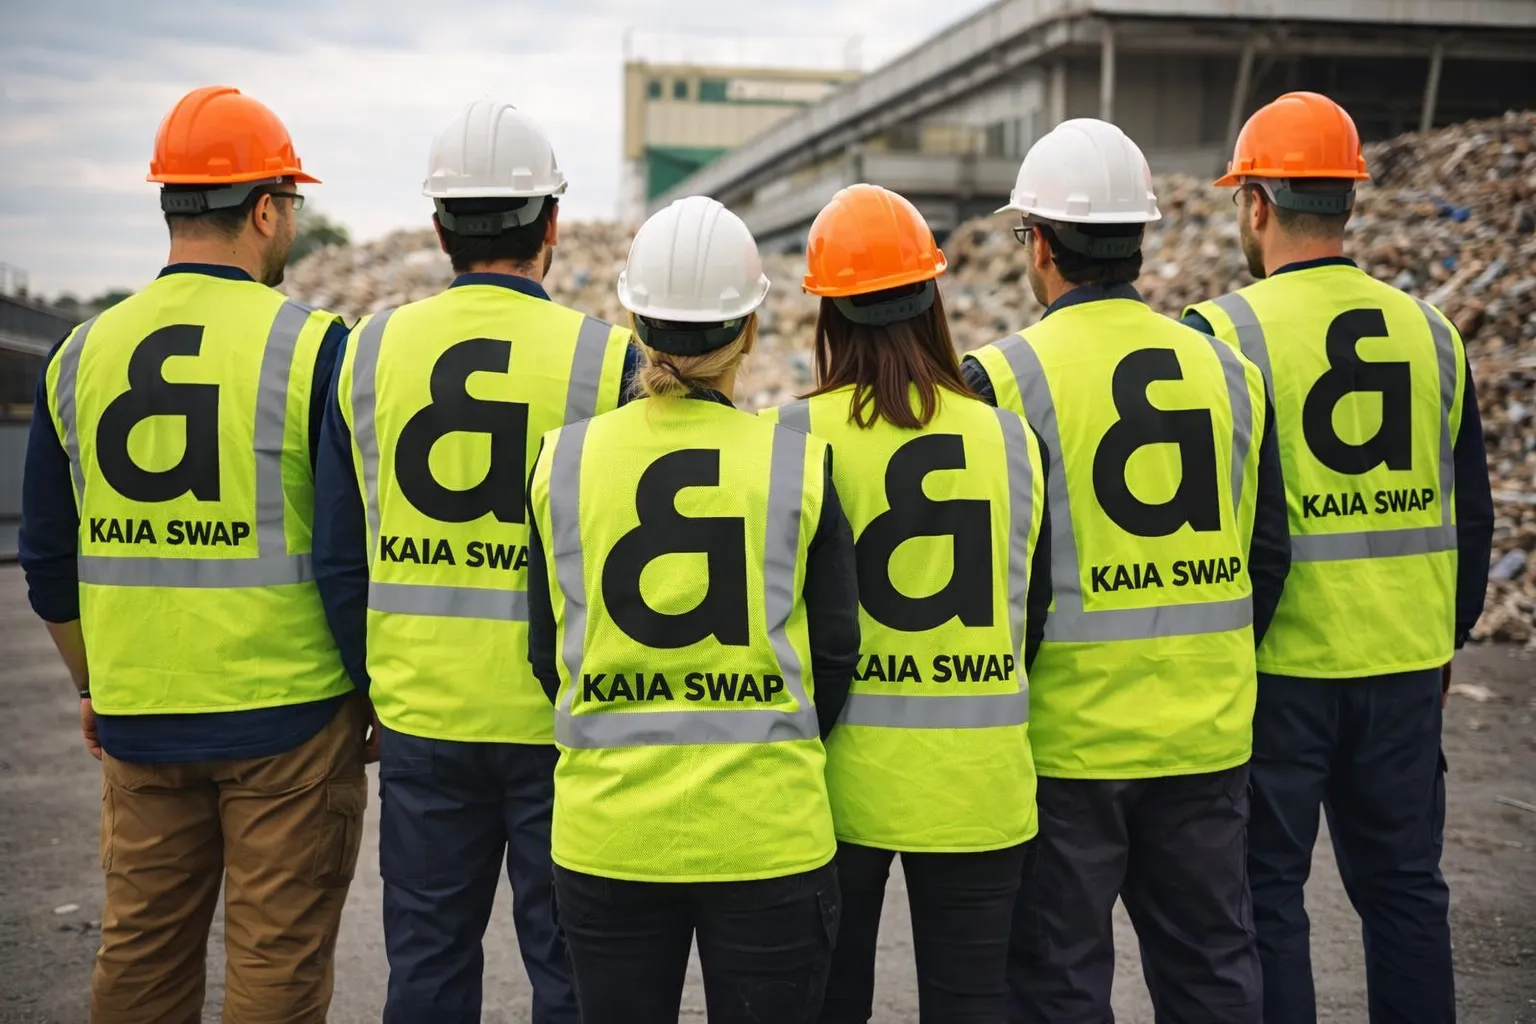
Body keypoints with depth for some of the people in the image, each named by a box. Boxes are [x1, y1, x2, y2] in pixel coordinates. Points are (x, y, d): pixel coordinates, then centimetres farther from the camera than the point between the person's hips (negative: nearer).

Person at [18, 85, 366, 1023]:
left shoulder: (83, 352, 4)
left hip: (139, 715, 5)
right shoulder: (311, 348, -11)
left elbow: (49, 555, 10)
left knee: (142, 945, 17)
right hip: (288, 711, -4)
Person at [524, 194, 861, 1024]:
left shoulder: (564, 459, -3)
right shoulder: (799, 463, -8)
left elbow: (548, 653, 4)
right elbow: (833, 655, -2)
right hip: (767, 829, -1)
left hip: (606, 829, 2)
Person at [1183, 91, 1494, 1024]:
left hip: (1273, 663, -4)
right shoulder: (1431, 333, 5)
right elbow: (1470, 510, 11)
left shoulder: (1221, 334, -11)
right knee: (1404, 883, 16)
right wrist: (1449, 636, 22)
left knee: (1266, 892, 7)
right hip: (1406, 665, 5)